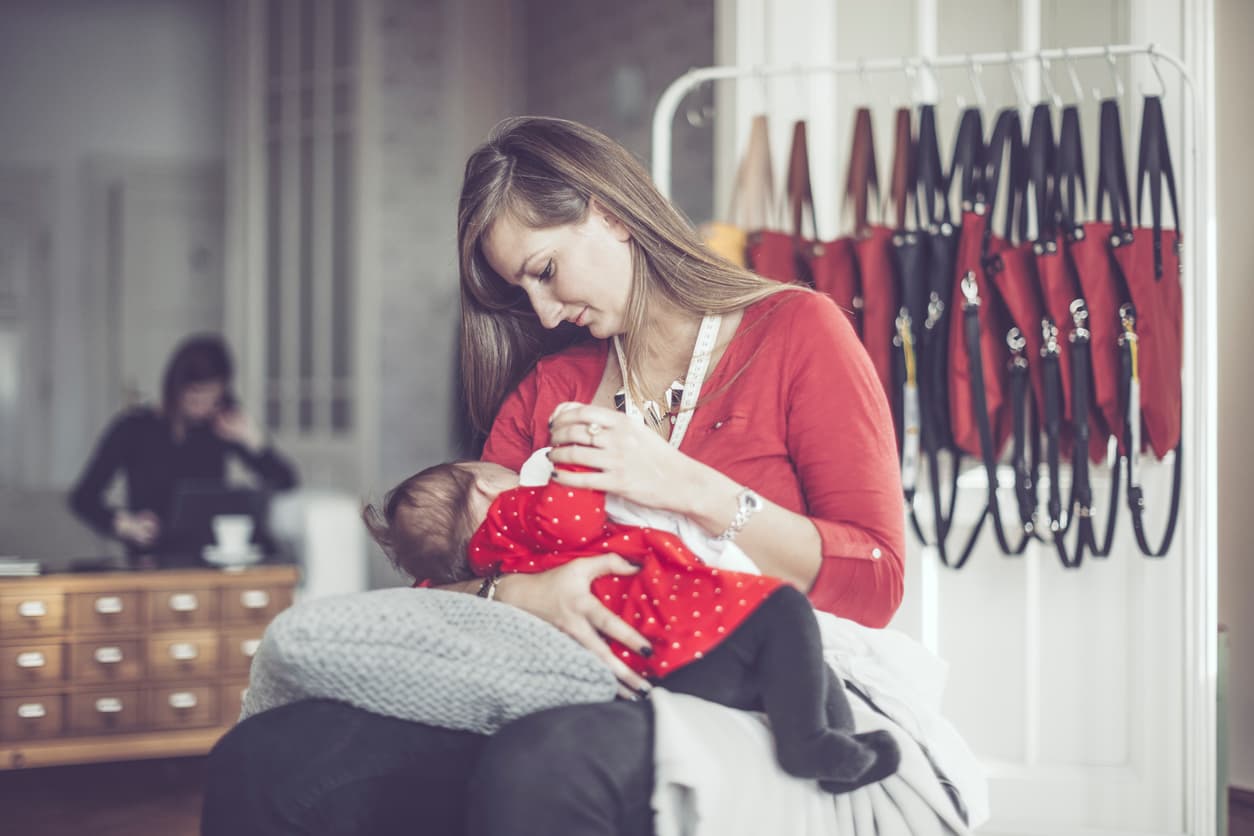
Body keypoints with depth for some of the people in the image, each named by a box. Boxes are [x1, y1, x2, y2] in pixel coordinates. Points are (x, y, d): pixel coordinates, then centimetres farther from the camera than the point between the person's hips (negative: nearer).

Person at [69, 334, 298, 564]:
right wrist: (125, 524, -15)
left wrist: (251, 438, -5)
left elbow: (285, 484, 8)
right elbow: (83, 497, 2)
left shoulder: (220, 429, 11)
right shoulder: (134, 428, 4)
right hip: (149, 562, -2)